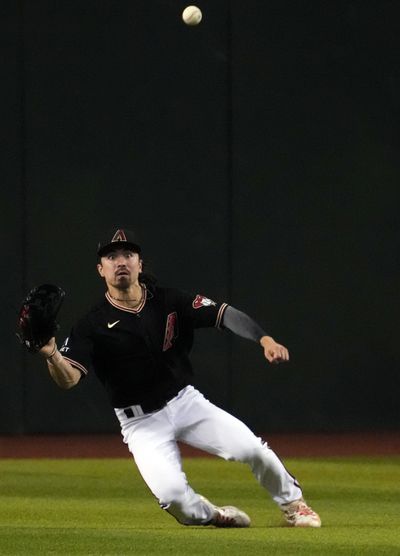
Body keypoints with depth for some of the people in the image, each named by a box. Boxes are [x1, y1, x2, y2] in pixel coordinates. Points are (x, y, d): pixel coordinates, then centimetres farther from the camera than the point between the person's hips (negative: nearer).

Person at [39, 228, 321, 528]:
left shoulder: (169, 301, -3)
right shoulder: (93, 326, -9)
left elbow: (224, 313, -13)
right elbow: (69, 378, -20)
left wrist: (265, 339, -30)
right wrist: (51, 355, -43)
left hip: (186, 401, 2)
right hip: (141, 422, -2)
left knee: (252, 449, -16)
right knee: (172, 494, -24)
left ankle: (293, 503, 13)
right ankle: (212, 515, 10)